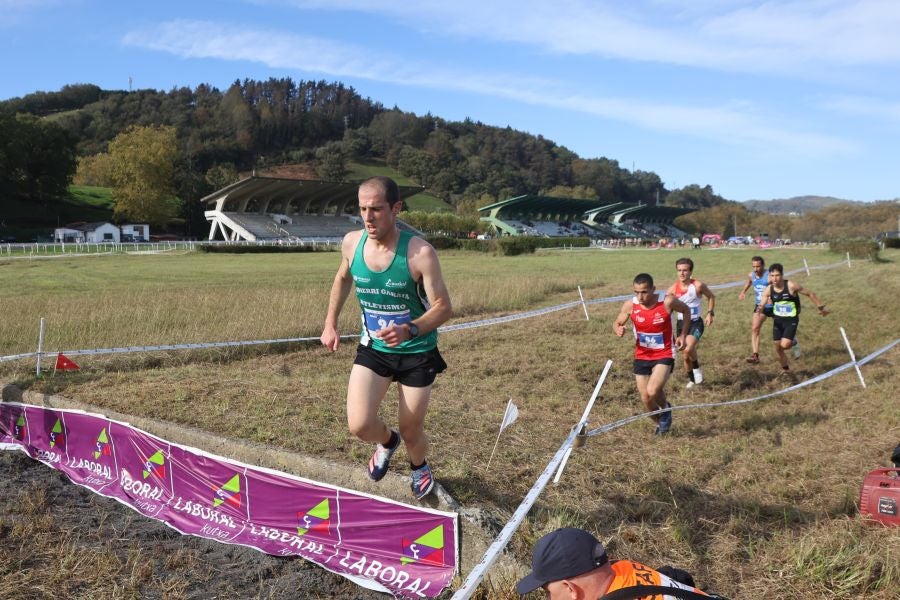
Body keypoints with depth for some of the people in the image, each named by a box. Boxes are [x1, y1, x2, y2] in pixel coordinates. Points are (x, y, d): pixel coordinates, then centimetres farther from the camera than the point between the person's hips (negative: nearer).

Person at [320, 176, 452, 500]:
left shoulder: (420, 252, -25)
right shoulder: (352, 242, -11)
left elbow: (443, 307, -20)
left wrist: (410, 330, -38)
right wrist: (330, 323, 7)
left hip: (417, 353, -3)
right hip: (372, 348, 3)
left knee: (410, 431, 9)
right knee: (359, 426, -12)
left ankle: (419, 467, 47)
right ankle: (387, 441, 26)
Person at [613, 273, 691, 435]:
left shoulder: (667, 302, -20)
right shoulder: (630, 305, -14)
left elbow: (686, 310, 2)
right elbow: (616, 323, 1)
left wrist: (683, 334, -4)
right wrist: (618, 330, -23)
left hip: (664, 355, -3)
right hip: (641, 357, 3)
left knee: (652, 392, -25)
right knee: (646, 400, 8)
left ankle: (665, 408, 11)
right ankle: (661, 424, 40)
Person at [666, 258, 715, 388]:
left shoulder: (698, 285, -13)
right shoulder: (673, 288, -7)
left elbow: (711, 296, 5)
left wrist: (710, 313, -3)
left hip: (696, 323, -3)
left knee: (688, 349, -27)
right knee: (685, 356, 10)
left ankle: (697, 368, 4)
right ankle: (692, 379, 35)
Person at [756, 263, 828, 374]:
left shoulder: (791, 286, -20)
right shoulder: (768, 289, -10)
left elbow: (810, 293, -8)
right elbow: (761, 304, -14)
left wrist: (821, 307, -1)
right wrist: (759, 308, -39)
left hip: (791, 320, -4)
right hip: (778, 320, 4)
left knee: (785, 345, -21)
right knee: (778, 349, 9)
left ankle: (792, 343, 16)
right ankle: (786, 370, 33)